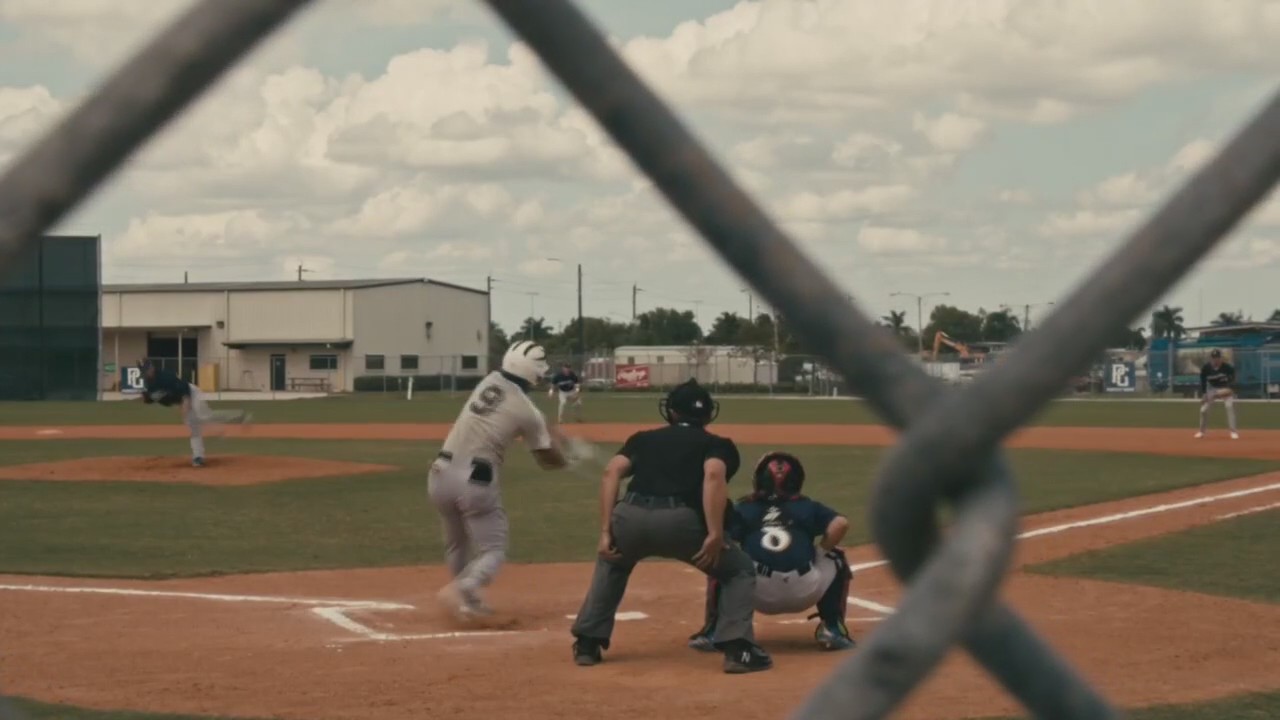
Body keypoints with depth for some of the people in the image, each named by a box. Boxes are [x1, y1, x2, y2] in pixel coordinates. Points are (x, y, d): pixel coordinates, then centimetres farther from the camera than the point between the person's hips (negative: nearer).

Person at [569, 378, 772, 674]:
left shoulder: (644, 438, 30)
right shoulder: (717, 444, 21)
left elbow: (611, 472, 12)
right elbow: (713, 475, -3)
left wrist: (606, 532, 10)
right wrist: (715, 535, -8)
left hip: (629, 517, 3)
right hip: (679, 521, -3)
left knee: (611, 564, 38)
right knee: (740, 570, 19)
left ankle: (587, 644, 30)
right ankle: (738, 649, 1)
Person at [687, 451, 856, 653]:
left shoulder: (743, 509, 19)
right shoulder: (807, 507, 19)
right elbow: (840, 523, 4)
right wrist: (823, 551, 20)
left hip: (757, 596, 0)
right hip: (803, 595, 0)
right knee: (836, 561, 30)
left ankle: (713, 631, 15)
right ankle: (831, 629, 15)